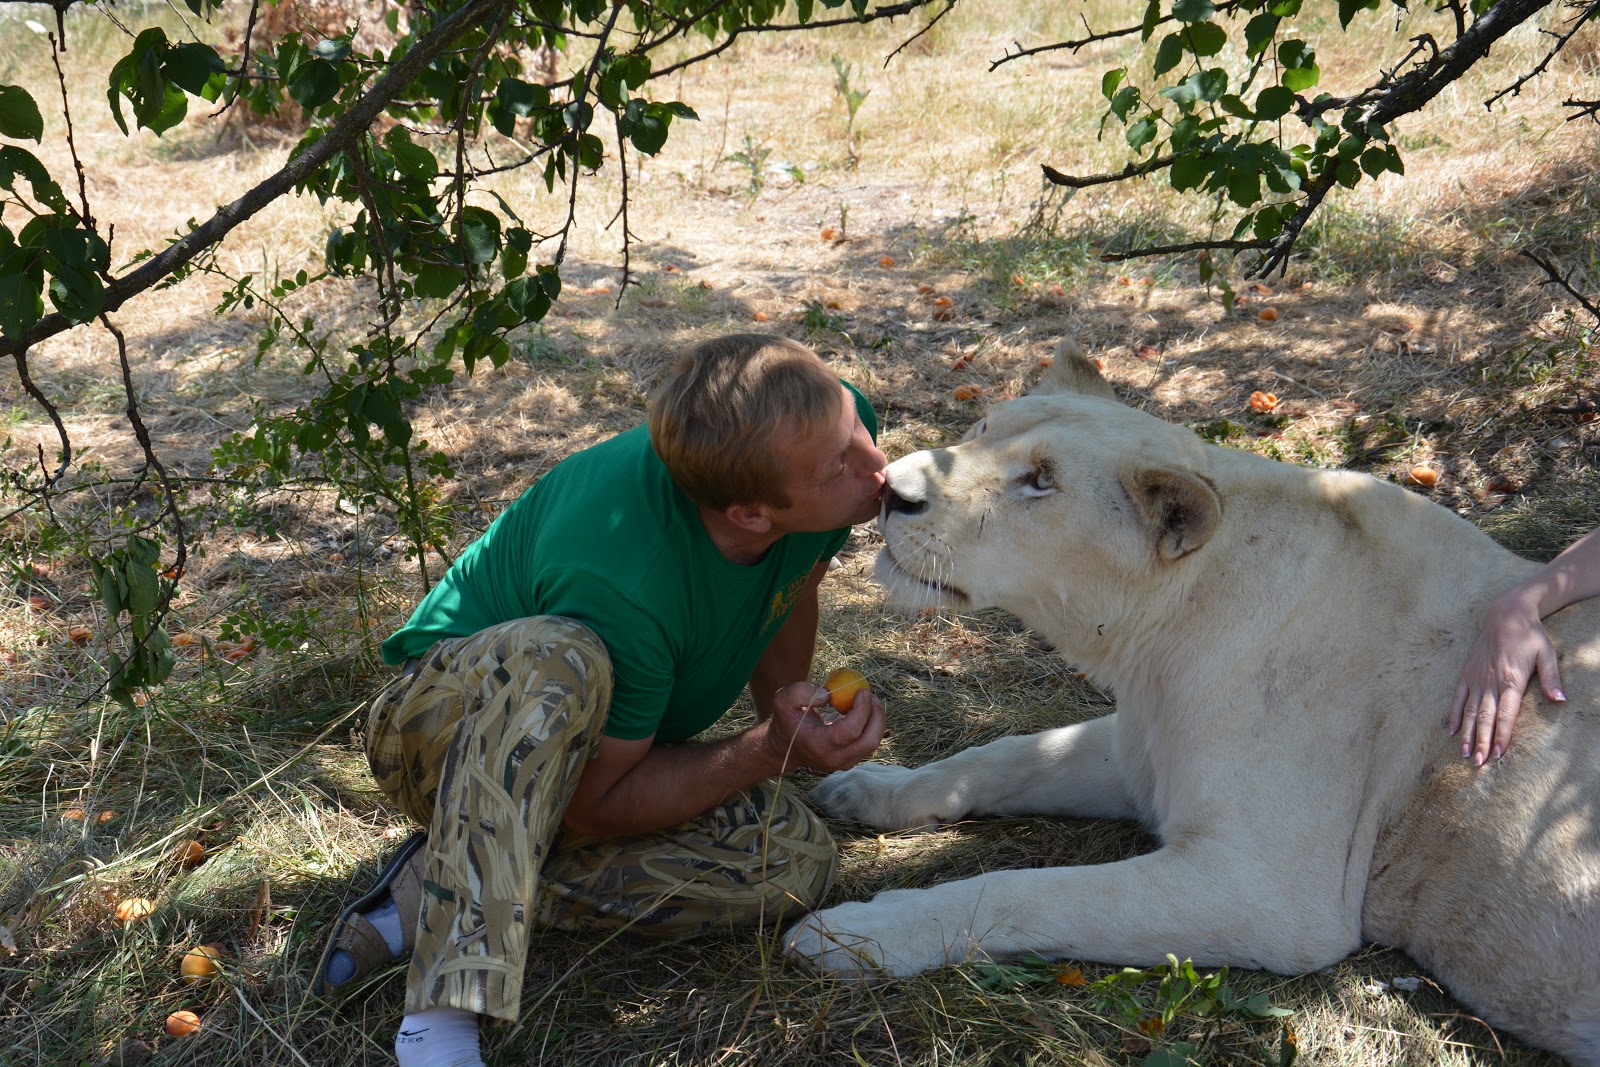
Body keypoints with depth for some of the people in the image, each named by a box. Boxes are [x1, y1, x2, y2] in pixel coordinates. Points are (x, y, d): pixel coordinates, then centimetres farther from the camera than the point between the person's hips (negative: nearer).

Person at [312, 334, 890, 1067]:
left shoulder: (832, 420, -21)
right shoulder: (624, 586, -39)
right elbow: (594, 804, -25)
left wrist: (790, 734, 4)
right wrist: (769, 755, -33)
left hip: (585, 737, 6)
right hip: (448, 721, -6)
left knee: (795, 860, -21)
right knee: (557, 658, -41)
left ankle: (433, 893, -14)